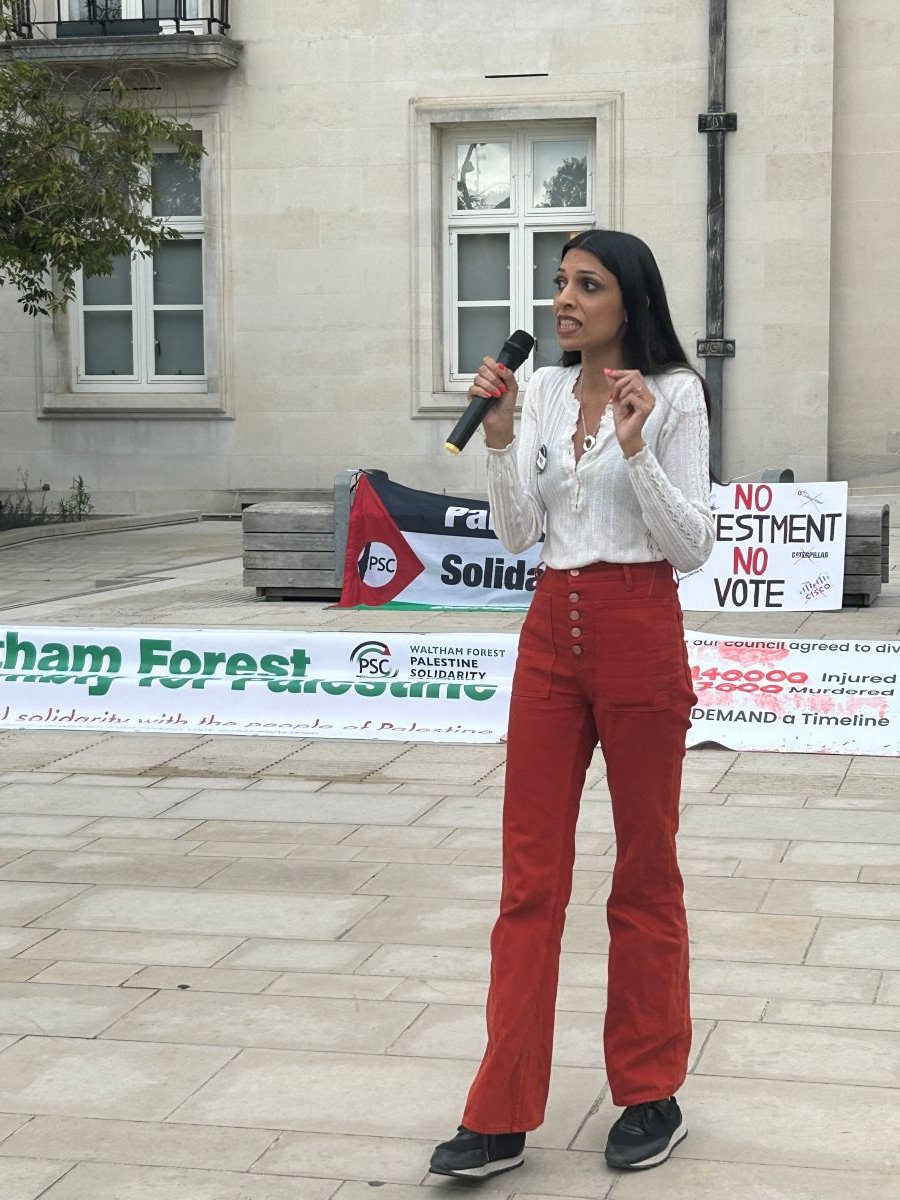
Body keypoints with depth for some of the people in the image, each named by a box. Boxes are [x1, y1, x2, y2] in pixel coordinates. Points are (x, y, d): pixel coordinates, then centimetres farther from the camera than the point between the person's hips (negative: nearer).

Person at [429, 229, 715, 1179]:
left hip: (639, 638, -5)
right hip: (551, 635, 5)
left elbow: (693, 547, -9)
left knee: (645, 874, 7)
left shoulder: (674, 394, -6)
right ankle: (501, 1117, 7)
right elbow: (517, 535, 6)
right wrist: (499, 436, -7)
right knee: (530, 877, 3)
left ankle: (651, 1096, 22)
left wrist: (636, 449, -21)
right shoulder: (546, 390, 9)